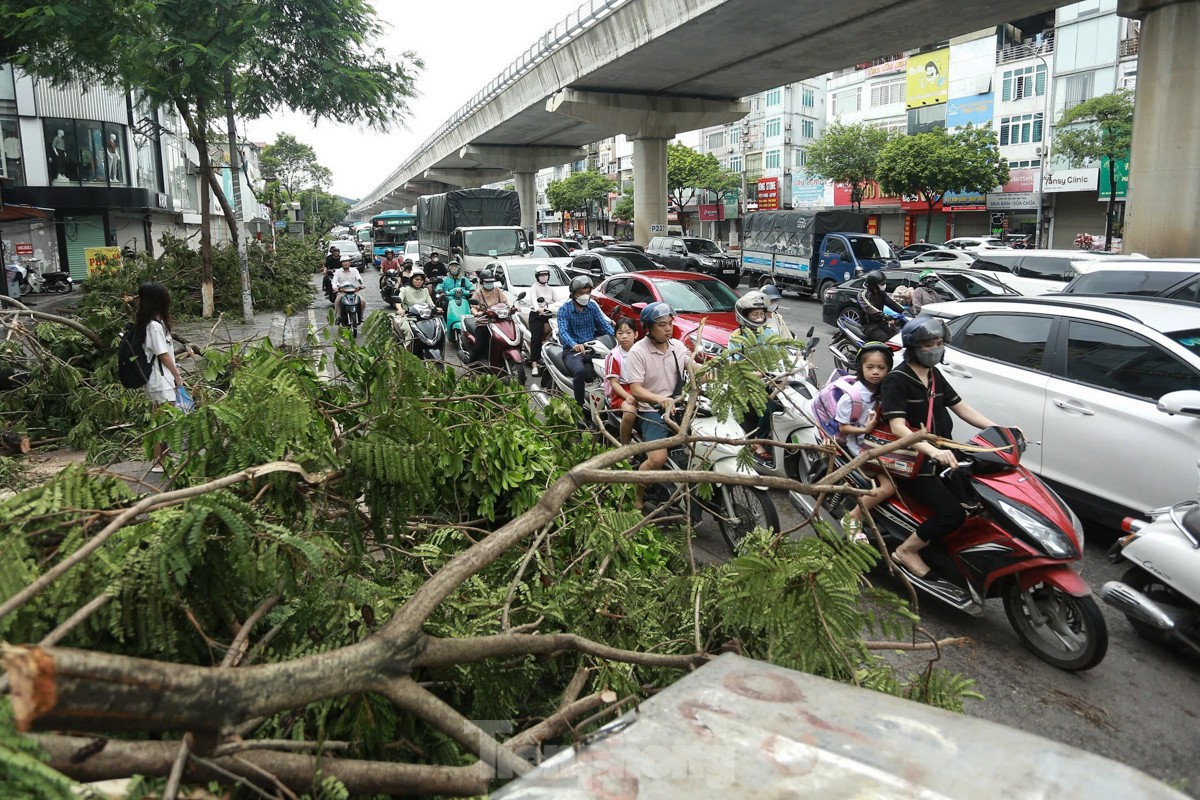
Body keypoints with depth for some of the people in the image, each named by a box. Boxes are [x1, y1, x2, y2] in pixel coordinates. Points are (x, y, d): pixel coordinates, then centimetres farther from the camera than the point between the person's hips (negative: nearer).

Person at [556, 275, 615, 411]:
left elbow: (604, 325, 5)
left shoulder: (593, 306, 10)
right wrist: (574, 344, -41)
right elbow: (563, 332, -19)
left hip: (591, 349, 5)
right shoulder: (564, 310, -5)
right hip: (572, 351, -4)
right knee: (580, 371, -35)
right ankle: (579, 405, -19)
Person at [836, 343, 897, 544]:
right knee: (888, 486, -18)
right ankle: (853, 518, -7)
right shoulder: (852, 395, -15)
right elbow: (843, 428, -10)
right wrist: (865, 429, -23)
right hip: (861, 446, -7)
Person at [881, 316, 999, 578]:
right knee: (953, 513, -21)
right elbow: (898, 428, -25)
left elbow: (961, 408, 13)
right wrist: (933, 451, -40)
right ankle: (906, 551, -1)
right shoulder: (896, 380, -14)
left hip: (940, 453, 8)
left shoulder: (935, 376, 11)